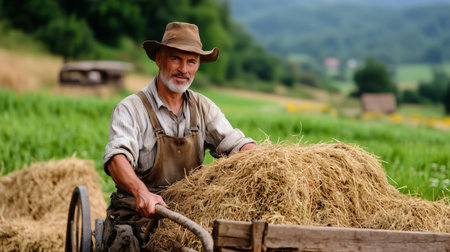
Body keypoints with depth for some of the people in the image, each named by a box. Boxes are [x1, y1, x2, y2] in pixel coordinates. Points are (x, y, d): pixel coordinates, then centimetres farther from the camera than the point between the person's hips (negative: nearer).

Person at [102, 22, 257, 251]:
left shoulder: (203, 108, 12)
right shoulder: (131, 109, -5)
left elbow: (236, 144, 3)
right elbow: (117, 157, -22)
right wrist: (141, 192, -42)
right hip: (138, 215, -4)